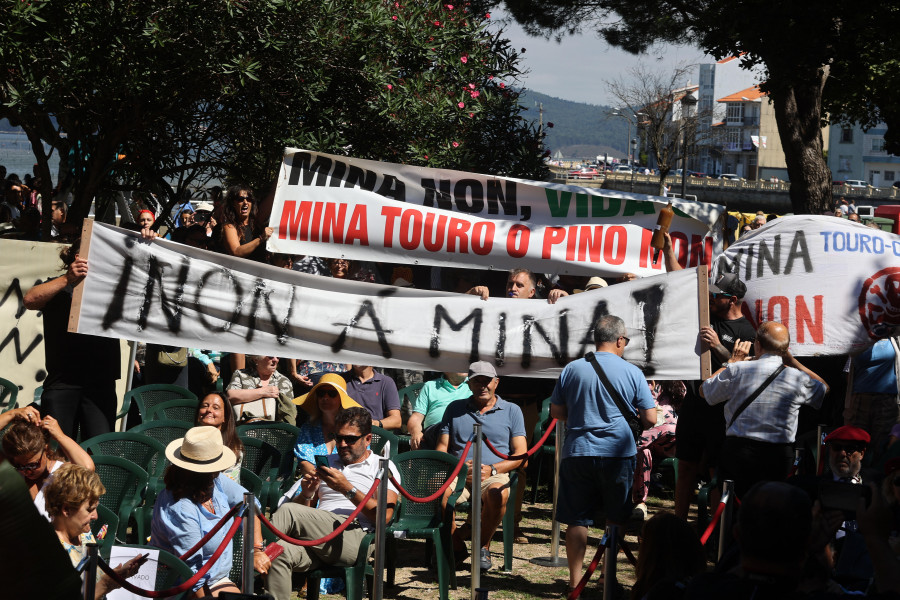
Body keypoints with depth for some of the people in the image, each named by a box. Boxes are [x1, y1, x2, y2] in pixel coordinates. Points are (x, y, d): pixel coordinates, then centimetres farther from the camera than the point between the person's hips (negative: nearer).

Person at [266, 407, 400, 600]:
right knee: (281, 551, -31)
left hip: (354, 539, -5)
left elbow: (384, 516, -3)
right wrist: (306, 495, 3)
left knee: (288, 512, -23)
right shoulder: (327, 463, 30)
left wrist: (347, 489, -10)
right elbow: (301, 508, 26)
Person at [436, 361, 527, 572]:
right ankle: (456, 544, -9)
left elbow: (521, 455, 5)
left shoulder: (512, 411, 13)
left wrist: (492, 469, -12)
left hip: (495, 473, -1)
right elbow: (442, 447, 14)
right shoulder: (455, 409, 19)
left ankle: (483, 546, -13)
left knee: (498, 494, -38)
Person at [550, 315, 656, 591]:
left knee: (577, 520, 7)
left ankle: (575, 579, 9)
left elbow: (556, 411, 9)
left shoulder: (572, 369, 1)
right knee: (616, 520, 11)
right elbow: (650, 419, -2)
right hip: (618, 453, -1)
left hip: (578, 452, 1)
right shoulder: (631, 372, -3)